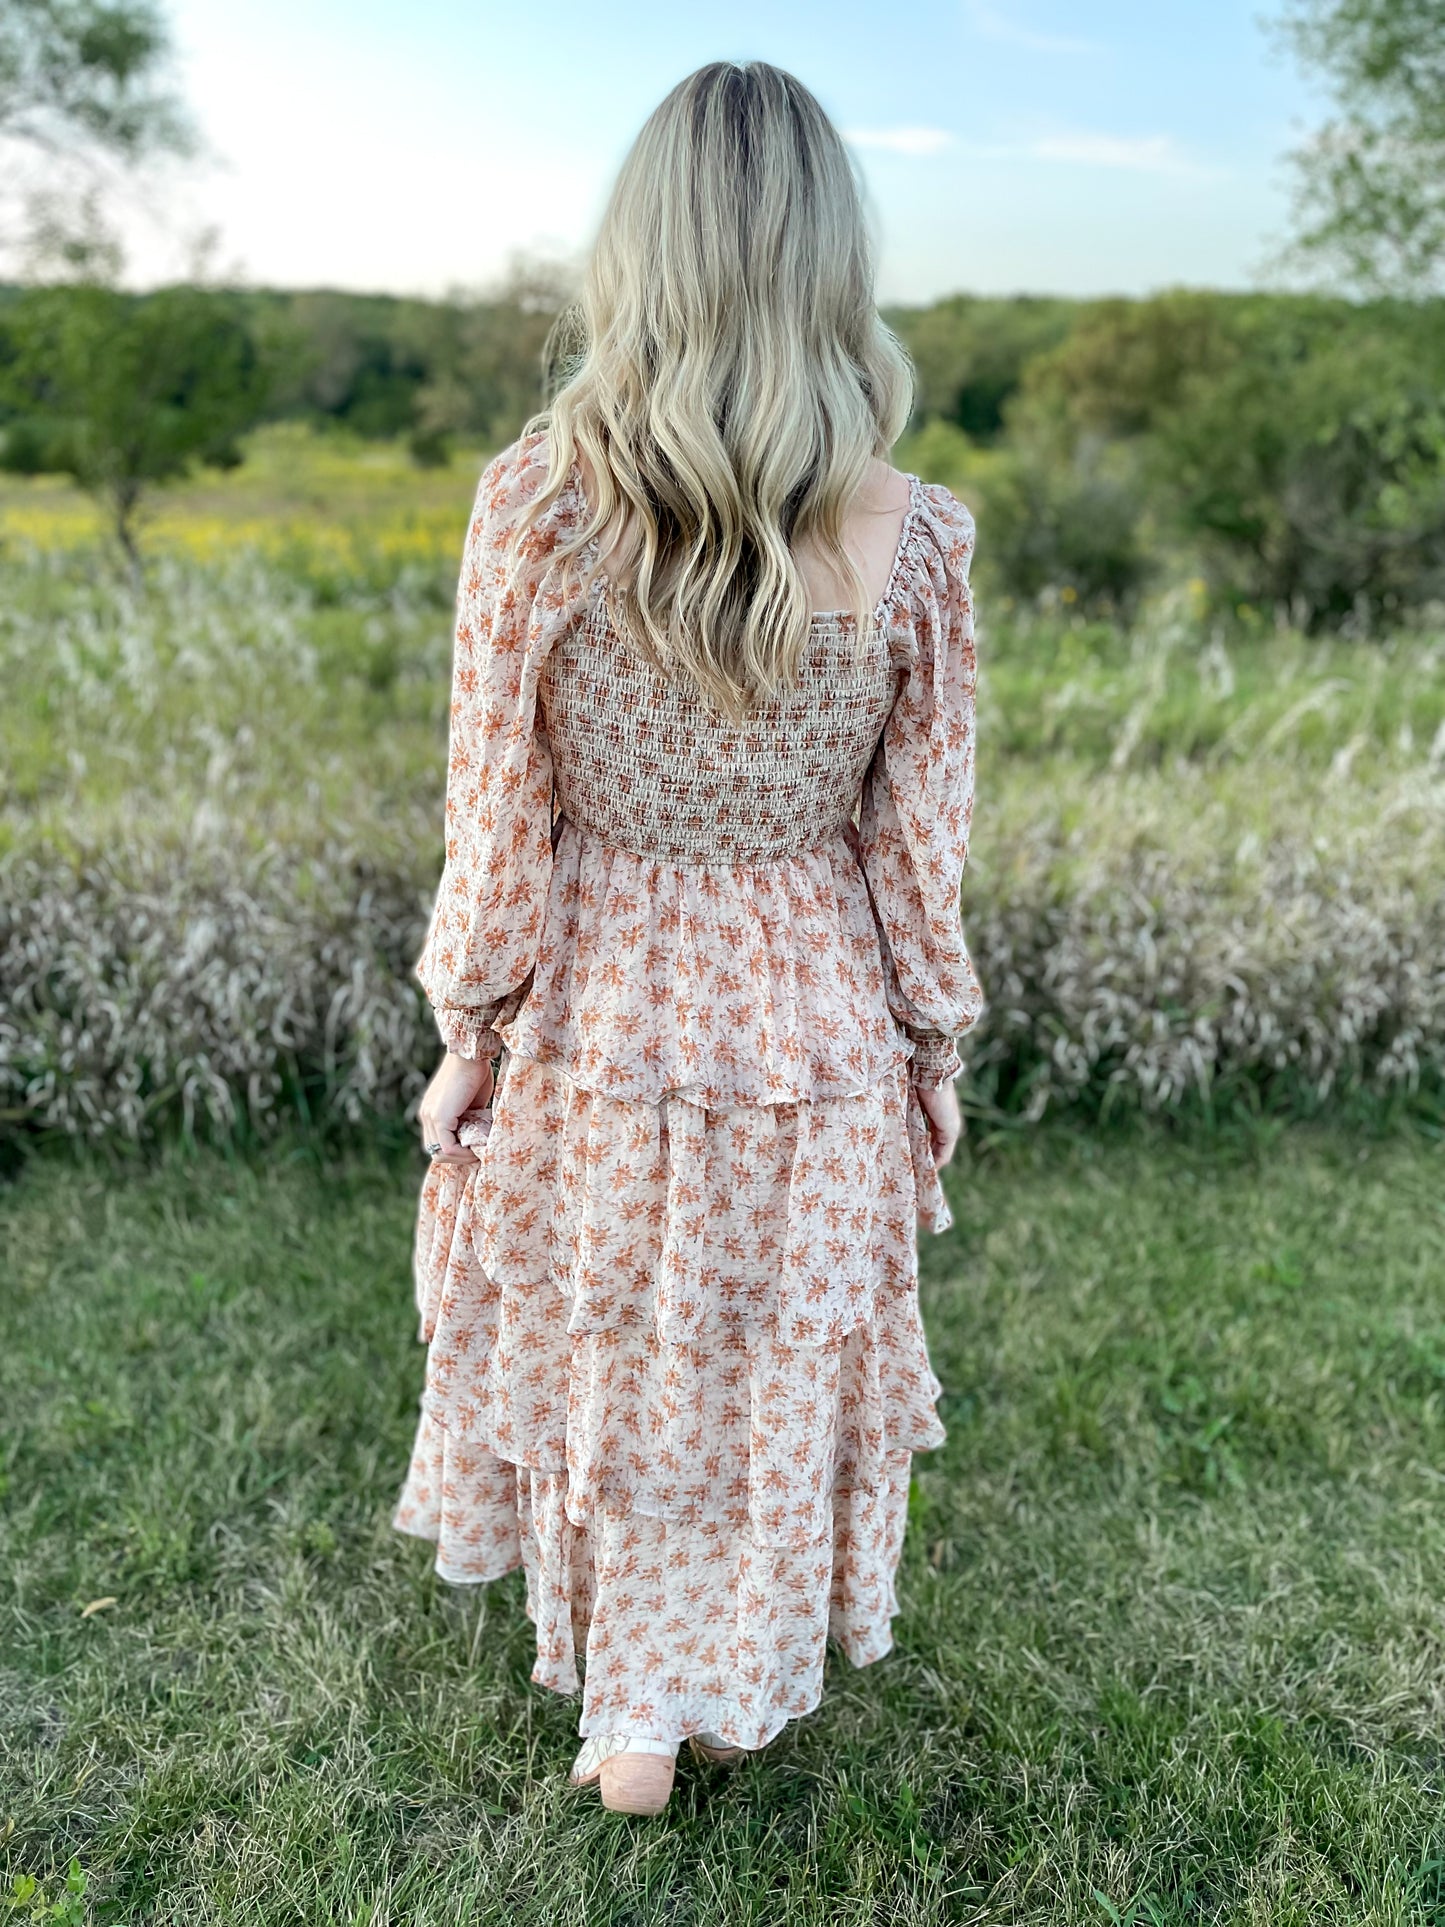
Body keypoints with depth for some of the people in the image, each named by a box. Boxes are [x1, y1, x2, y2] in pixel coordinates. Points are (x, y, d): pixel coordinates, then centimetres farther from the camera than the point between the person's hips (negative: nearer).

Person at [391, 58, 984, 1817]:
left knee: (594, 1349, 24)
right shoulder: (907, 535, -14)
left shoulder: (536, 500, -17)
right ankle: (718, 1693, 46)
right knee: (773, 1368, 23)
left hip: (594, 1017, 0)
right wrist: (932, 1047, 8)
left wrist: (471, 1035, 2)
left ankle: (620, 1700, 45)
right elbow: (918, 832, -6)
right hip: (812, 1028, 1)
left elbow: (496, 815, -12)